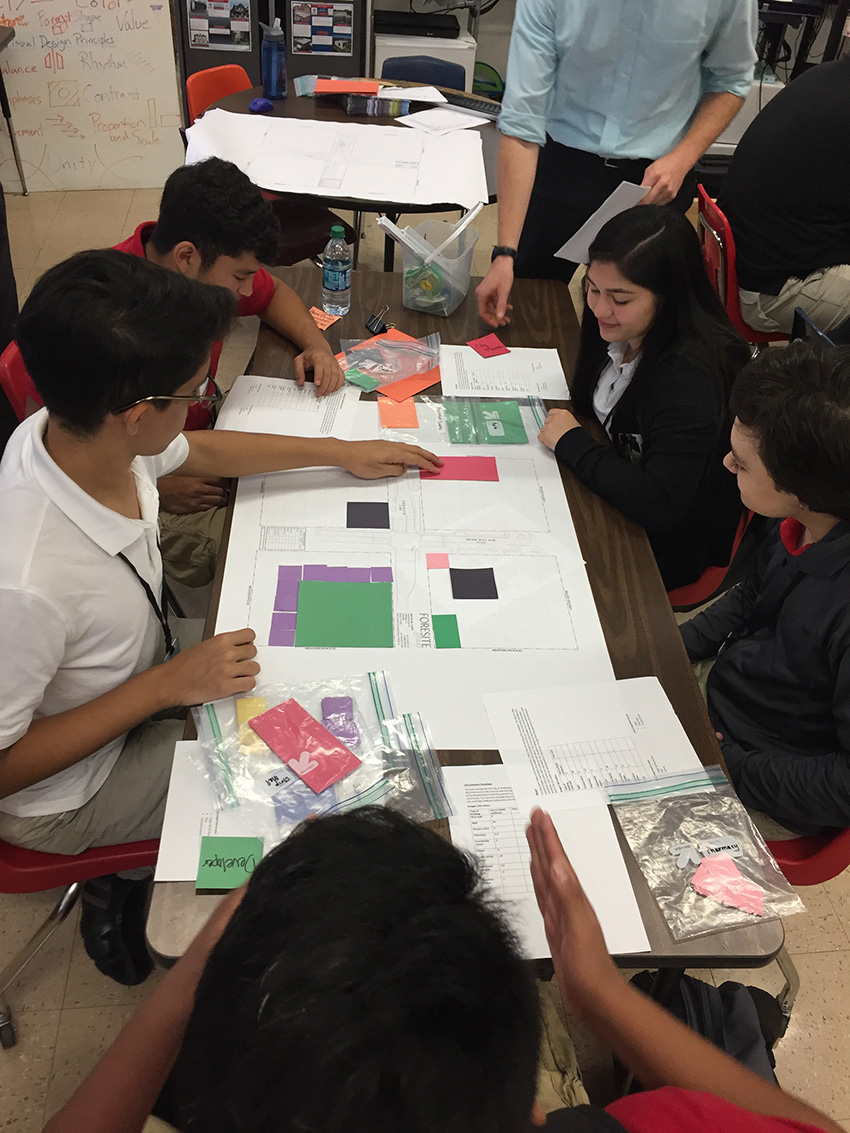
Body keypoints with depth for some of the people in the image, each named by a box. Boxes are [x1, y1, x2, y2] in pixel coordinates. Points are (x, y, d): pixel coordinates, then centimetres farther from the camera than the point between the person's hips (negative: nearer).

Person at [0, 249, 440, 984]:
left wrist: (341, 452, 10)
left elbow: (196, 451, 4)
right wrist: (168, 685, -28)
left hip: (138, 677, 7)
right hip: (71, 792, -7)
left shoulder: (76, 430, -18)